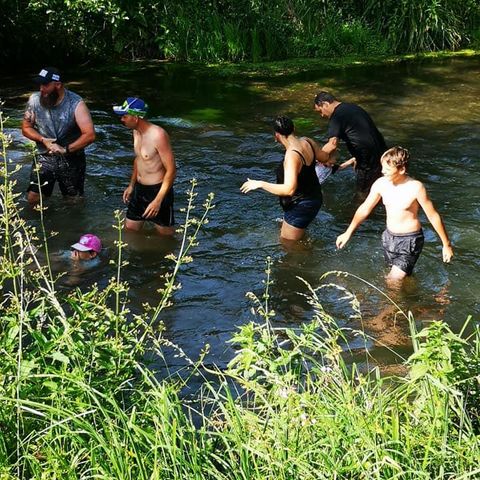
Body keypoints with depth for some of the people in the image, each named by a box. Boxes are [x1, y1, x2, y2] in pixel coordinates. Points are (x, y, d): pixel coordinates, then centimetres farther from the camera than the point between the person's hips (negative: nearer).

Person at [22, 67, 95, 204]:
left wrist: (65, 149, -24)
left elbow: (90, 135, -21)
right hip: (44, 157, 2)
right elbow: (26, 127, 4)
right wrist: (43, 140, -14)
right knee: (32, 198, -9)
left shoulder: (76, 104, -16)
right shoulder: (35, 100, -6)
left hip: (72, 159, -2)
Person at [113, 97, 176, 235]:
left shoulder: (158, 135, -23)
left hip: (158, 190, -8)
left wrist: (158, 201, -24)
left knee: (166, 235, 2)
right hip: (139, 189, 8)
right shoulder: (136, 132, 4)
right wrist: (131, 185, 20)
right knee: (129, 230, 14)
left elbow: (171, 170, -22)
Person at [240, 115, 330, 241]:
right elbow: (325, 158, 12)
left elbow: (289, 189, -40)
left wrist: (260, 184, -32)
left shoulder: (292, 156, -32)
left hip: (300, 206, -9)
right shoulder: (307, 142, -7)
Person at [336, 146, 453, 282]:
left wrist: (446, 244, -7)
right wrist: (348, 233, 7)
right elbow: (364, 209, 6)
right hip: (389, 237, 5)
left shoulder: (416, 187, -23)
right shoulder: (380, 184, -9)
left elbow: (433, 216, -14)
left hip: (409, 240, -5)